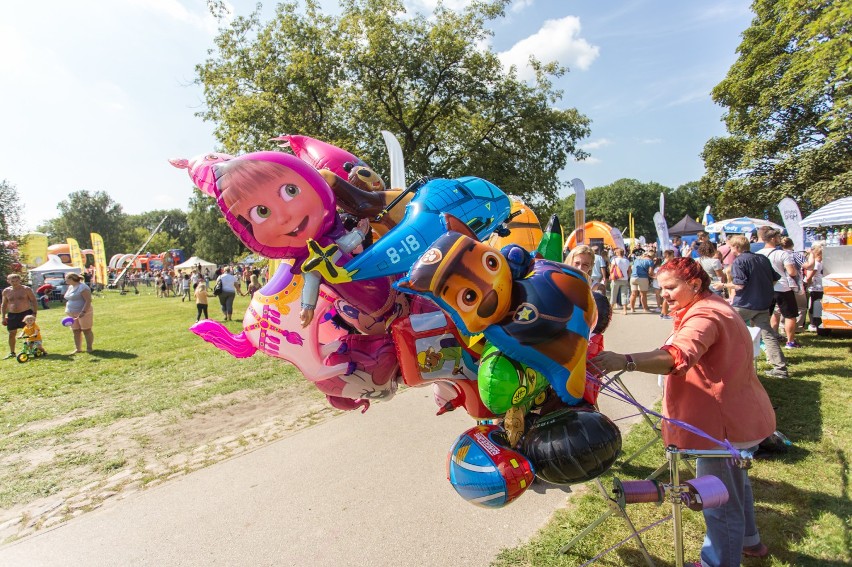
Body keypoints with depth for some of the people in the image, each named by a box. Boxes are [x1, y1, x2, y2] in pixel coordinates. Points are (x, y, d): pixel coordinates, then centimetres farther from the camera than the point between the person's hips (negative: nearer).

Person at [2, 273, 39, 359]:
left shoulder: (26, 289, -3)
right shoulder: (6, 291, 7)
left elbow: (34, 301, -3)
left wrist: (34, 313, -12)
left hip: (26, 313, -4)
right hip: (12, 315, 4)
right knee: (12, 334, 6)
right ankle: (12, 352, 17)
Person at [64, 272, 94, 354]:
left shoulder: (82, 287, -15)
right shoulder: (70, 287, 14)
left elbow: (88, 300, -21)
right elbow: (68, 300, 25)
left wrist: (83, 312, -26)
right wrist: (67, 310, 17)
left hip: (83, 313, -9)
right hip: (72, 314, 9)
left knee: (86, 330, -1)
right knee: (76, 331, 9)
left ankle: (89, 348, 5)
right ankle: (78, 348, 14)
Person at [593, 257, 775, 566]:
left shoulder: (704, 316, -24)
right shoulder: (718, 307, 11)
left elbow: (679, 356, -46)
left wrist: (625, 361, -57)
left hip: (723, 423, -12)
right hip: (740, 414, 12)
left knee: (720, 499, 4)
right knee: (735, 482, 31)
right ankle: (748, 540, 52)